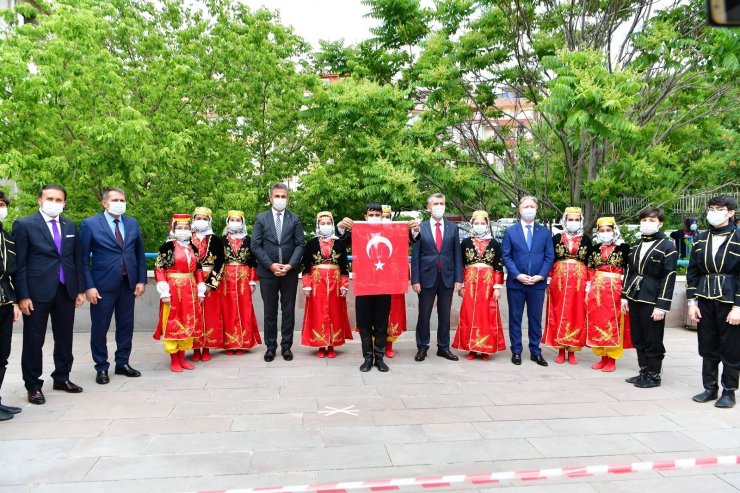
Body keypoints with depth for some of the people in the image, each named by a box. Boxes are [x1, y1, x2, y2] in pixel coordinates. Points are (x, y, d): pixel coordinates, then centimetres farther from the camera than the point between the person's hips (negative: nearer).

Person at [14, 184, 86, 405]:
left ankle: (62, 378, 27)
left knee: (64, 337, 13)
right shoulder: (24, 225, -3)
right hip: (37, 292, -4)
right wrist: (23, 296, -11)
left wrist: (80, 289, 8)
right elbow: (20, 263, -6)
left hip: (66, 291, 5)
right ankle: (33, 385, 15)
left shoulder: (70, 226, 11)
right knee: (34, 340, 4)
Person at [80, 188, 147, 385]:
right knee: (100, 328, 5)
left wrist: (141, 280, 4)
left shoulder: (133, 223, 8)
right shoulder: (90, 224, -4)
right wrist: (88, 286, -11)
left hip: (129, 284, 4)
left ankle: (123, 363, 25)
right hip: (103, 285, -4)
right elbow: (84, 259, -5)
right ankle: (101, 368, 20)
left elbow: (140, 254, 11)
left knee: (126, 326, 11)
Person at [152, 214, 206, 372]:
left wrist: (200, 291, 9)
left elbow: (198, 270, 13)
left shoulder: (193, 248, 10)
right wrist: (164, 292, -16)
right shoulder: (167, 246, -6)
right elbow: (159, 269, -11)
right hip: (173, 290, -5)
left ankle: (182, 357, 20)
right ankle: (174, 360, 10)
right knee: (172, 324, 1)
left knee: (187, 323, 9)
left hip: (190, 291, 5)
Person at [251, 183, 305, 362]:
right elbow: (255, 245, -1)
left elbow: (300, 245, 1)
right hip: (268, 272, 0)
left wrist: (290, 265, -12)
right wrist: (270, 265, -11)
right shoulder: (261, 218, 4)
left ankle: (286, 346, 17)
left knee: (288, 311, 6)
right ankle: (270, 346, 17)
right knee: (270, 311, 7)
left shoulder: (295, 219, 5)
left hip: (290, 272, 0)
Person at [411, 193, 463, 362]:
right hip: (427, 277, -2)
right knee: (424, 315, 6)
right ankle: (422, 347, 18)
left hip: (447, 277, 2)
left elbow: (457, 255, 5)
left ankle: (443, 347, 21)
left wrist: (458, 278, 0)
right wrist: (415, 280, -7)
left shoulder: (453, 227, 6)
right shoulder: (420, 228, 0)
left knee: (445, 315, 10)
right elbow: (415, 256, -1)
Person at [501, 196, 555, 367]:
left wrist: (541, 276, -10)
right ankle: (516, 351, 15)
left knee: (535, 318, 8)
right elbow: (506, 256, -2)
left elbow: (550, 256, 3)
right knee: (515, 318, 6)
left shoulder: (545, 232, 7)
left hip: (538, 282, 1)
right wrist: (518, 275, -13)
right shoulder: (510, 231, 4)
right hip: (516, 282, -1)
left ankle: (535, 352, 18)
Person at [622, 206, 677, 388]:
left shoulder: (667, 246, -6)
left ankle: (654, 376, 16)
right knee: (638, 339, 12)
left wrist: (662, 305, -14)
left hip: (652, 300, -6)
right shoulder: (635, 246, 14)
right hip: (634, 298, 6)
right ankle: (644, 372, 24)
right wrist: (624, 296, 10)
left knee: (653, 341, 2)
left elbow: (669, 278, -10)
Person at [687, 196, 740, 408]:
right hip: (704, 300, 4)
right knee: (708, 348, 11)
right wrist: (692, 301, 3)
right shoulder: (701, 239, 8)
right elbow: (692, 272, 9)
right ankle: (710, 388, 22)